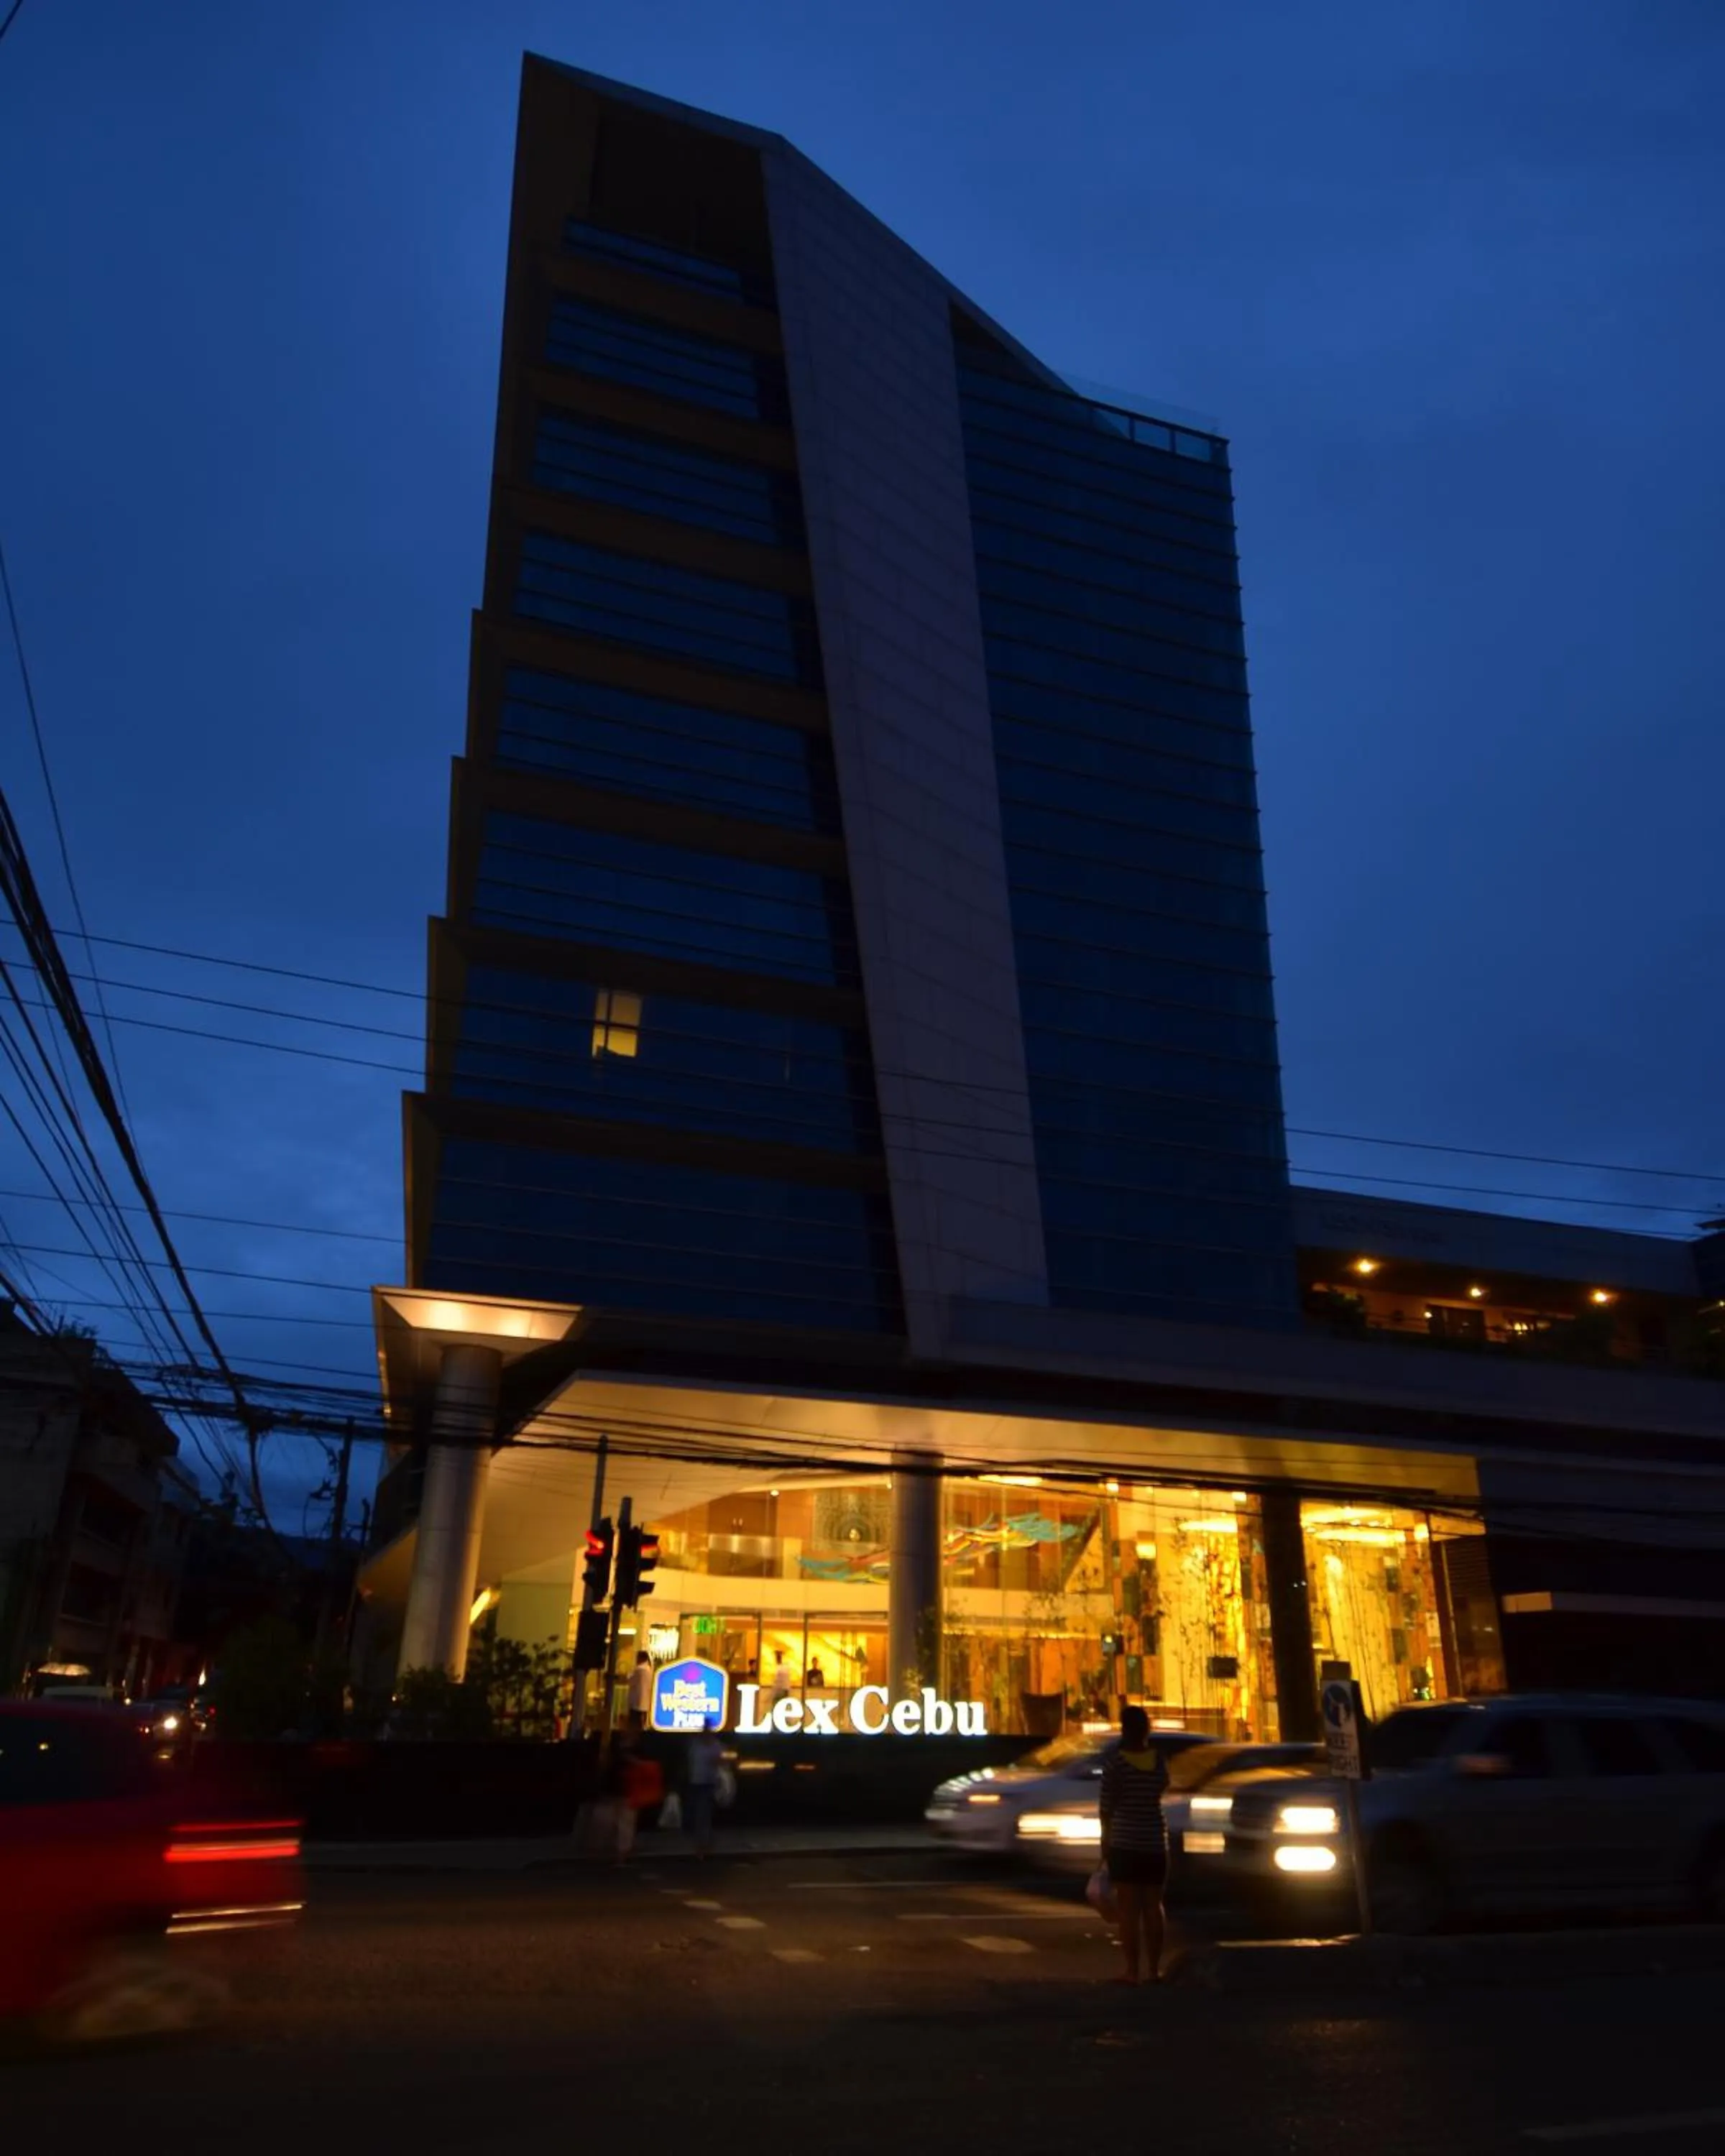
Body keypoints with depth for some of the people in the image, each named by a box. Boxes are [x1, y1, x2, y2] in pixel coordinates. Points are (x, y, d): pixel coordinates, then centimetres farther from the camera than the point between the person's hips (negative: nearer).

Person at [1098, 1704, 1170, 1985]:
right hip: (1155, 1841, 4)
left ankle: (1133, 1970, 2)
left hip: (1124, 1842, -4)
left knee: (1128, 1909, 1)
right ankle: (1153, 1969, 15)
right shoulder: (1158, 1759, 0)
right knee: (1153, 1907, 12)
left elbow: (1106, 1804, -8)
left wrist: (1105, 1837, 4)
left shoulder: (1116, 1761, -10)